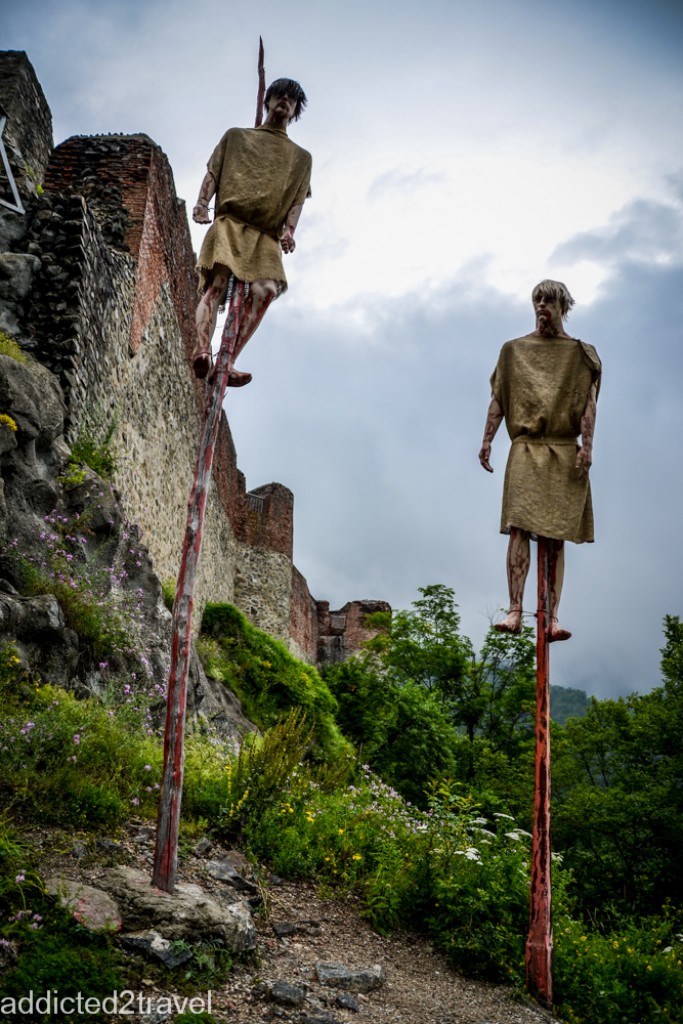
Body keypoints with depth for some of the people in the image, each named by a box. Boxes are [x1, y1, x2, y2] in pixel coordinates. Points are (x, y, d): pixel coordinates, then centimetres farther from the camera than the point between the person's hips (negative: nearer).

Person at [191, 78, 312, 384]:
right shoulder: (236, 137, 27)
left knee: (266, 288, -26)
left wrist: (289, 230, -5)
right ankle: (202, 349, -41)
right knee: (218, 282, -25)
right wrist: (202, 202, -5)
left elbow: (298, 199, 15)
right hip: (229, 223, 0)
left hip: (266, 235, 1)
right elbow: (212, 173, 15)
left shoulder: (301, 158, 28)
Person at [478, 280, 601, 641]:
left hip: (564, 453, 0)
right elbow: (497, 399, 11)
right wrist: (487, 441, 0)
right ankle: (515, 611, -17)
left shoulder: (581, 353, 11)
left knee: (556, 535, -1)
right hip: (525, 450, 0)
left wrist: (587, 446, -10)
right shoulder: (514, 350, 15)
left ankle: (553, 618, -1)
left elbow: (589, 403, 2)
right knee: (519, 527, -14)